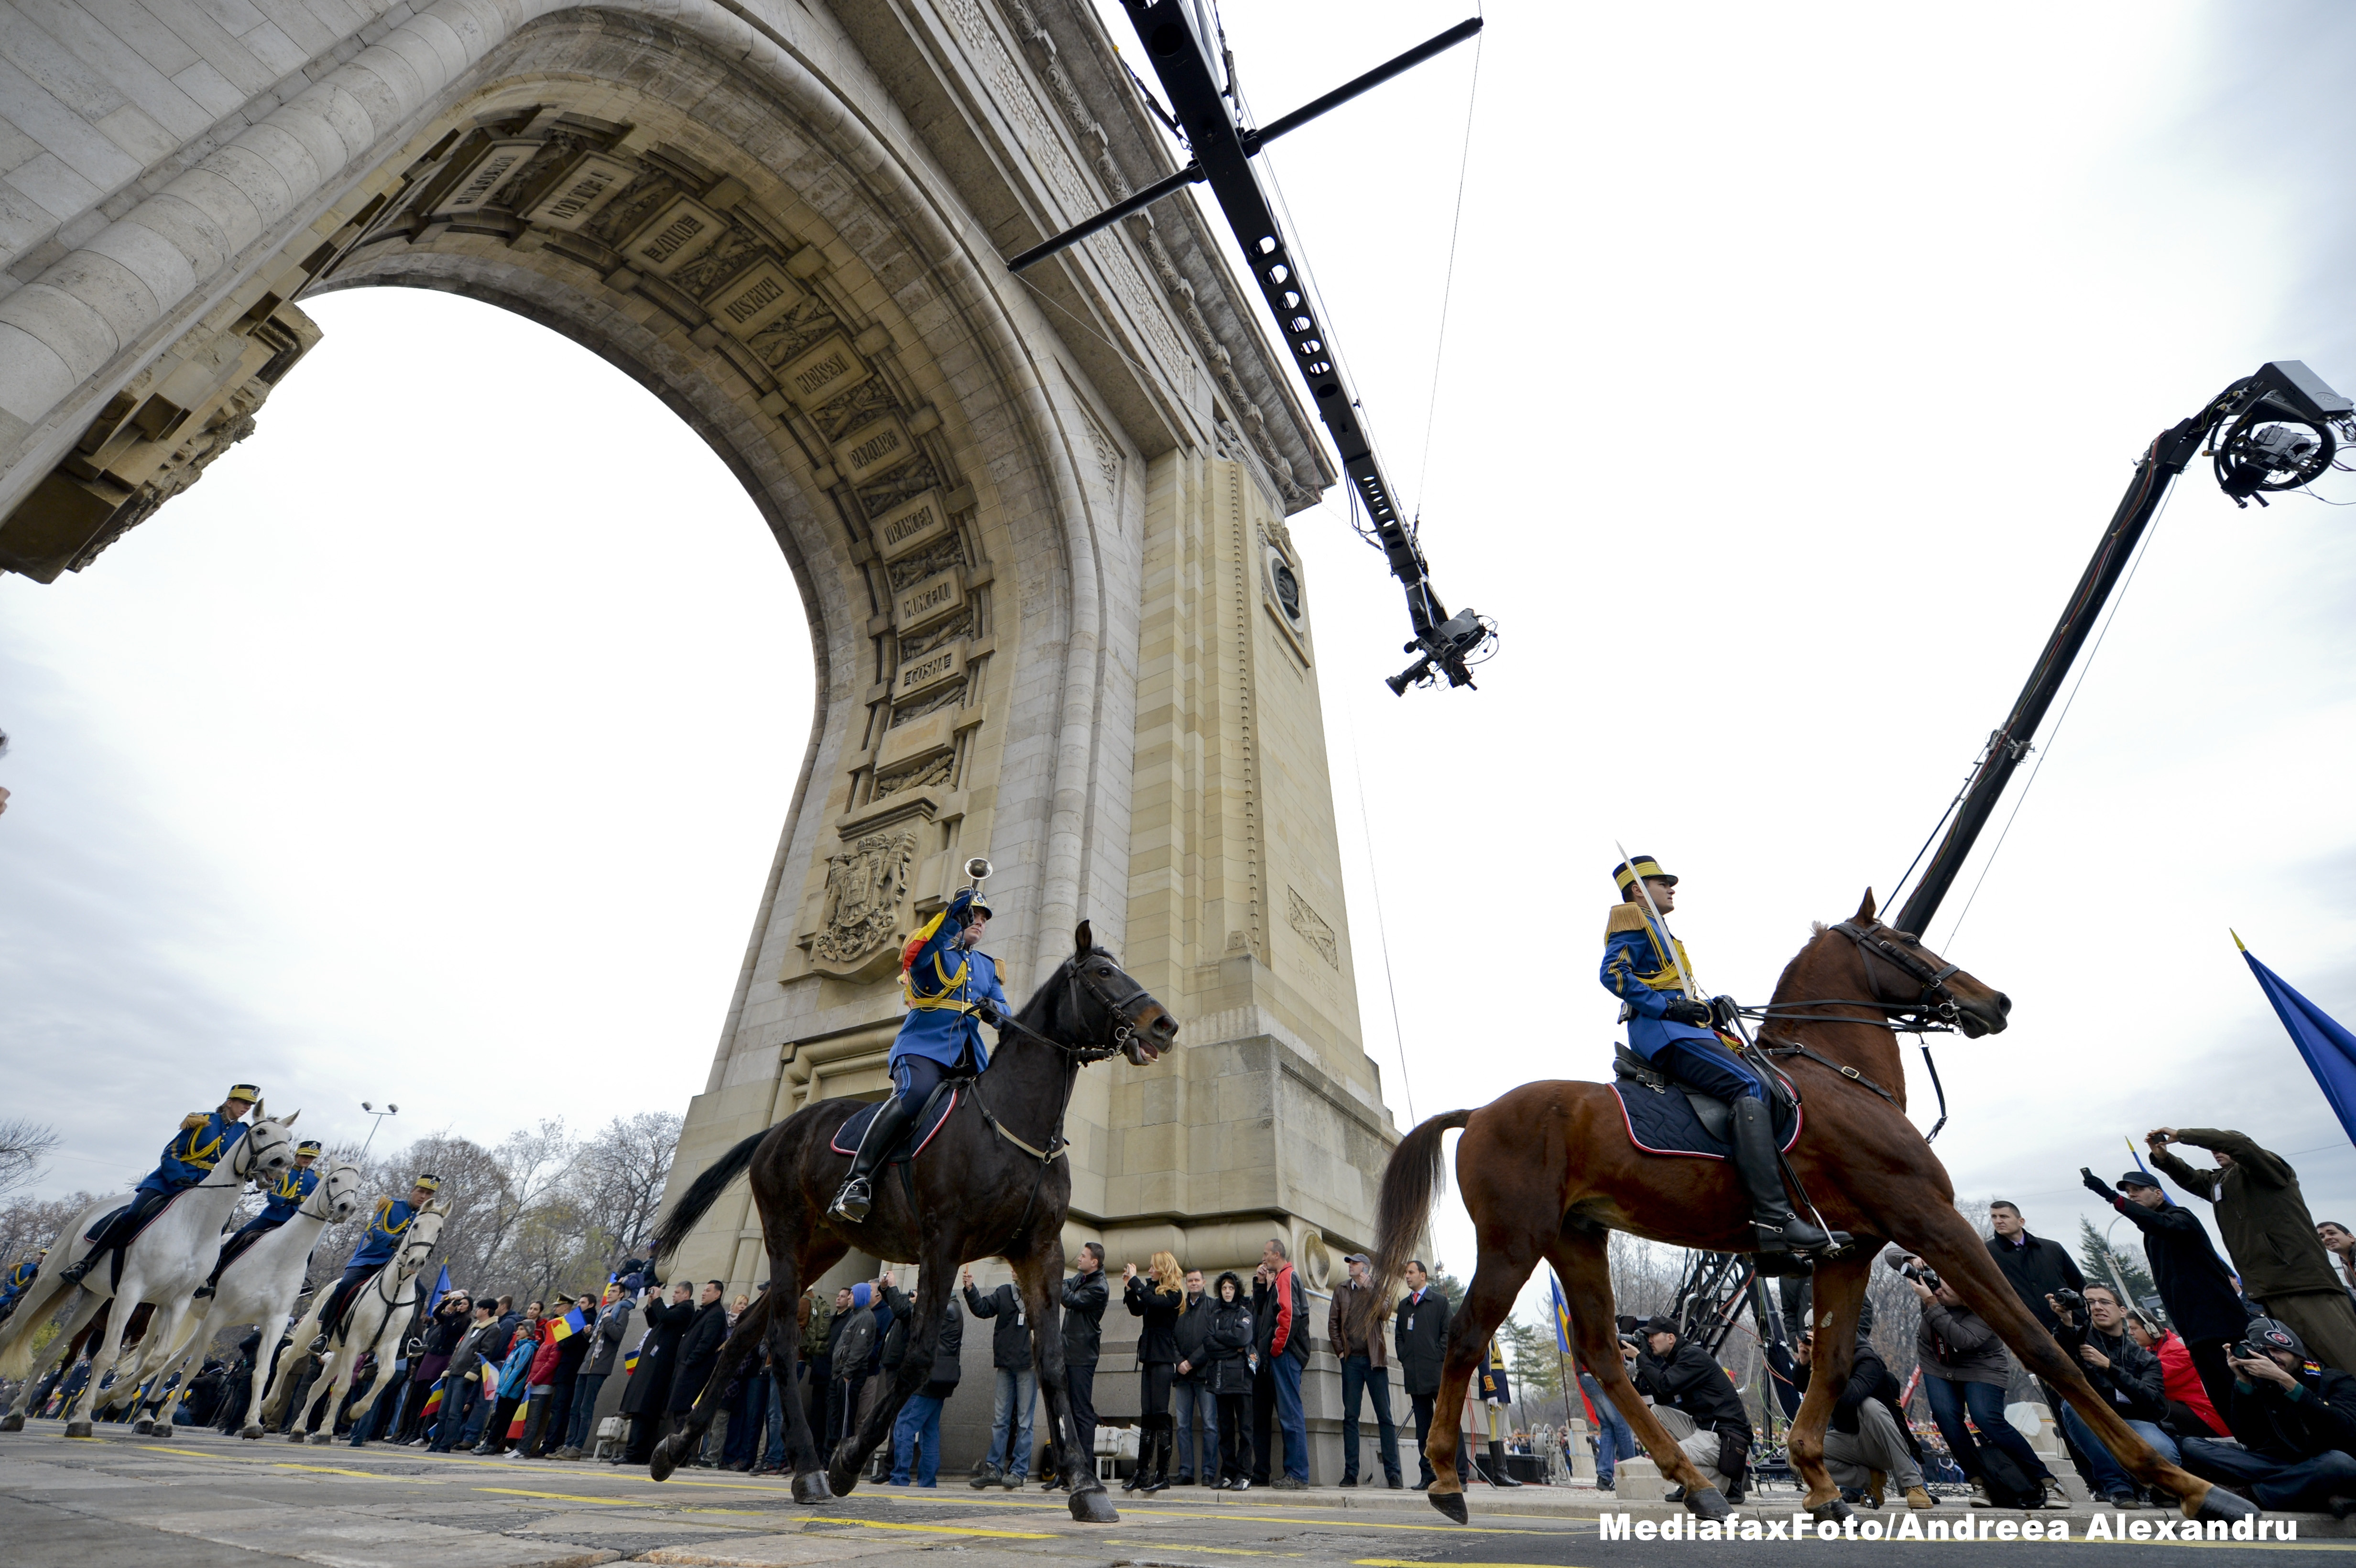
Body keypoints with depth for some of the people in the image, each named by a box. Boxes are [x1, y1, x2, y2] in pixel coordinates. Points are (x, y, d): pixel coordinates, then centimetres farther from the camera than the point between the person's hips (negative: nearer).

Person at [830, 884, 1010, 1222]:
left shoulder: (988, 966, 24)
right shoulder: (933, 949, 9)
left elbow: (1006, 1011, 16)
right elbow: (913, 957, -16)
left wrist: (994, 1009, -8)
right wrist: (952, 918, -27)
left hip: (969, 1056, 5)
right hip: (924, 1046, -5)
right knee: (915, 1093, -33)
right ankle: (858, 1180, -30)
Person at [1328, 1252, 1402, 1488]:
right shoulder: (1342, 1290, 13)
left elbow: (1384, 1314, -8)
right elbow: (1333, 1322, 10)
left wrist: (1369, 1288, -11)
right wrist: (1340, 1349, 0)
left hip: (1374, 1359, -2)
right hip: (1352, 1360, 2)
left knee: (1385, 1416, -2)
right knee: (1350, 1416, 1)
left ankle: (1393, 1474, 3)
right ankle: (1350, 1473, 6)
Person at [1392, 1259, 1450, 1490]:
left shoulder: (1440, 1301, 5)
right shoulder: (1404, 1305, 18)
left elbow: (1448, 1333, -1)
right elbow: (1398, 1336, 18)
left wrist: (1438, 1356, -9)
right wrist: (1404, 1358, 4)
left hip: (1438, 1373, -4)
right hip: (1414, 1375, 4)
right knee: (1423, 1429, 6)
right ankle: (1427, 1477, 10)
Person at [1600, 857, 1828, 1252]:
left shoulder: (1656, 930, 32)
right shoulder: (1633, 922, 1)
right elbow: (1614, 973, -15)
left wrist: (1707, 1009, 12)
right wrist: (1667, 1006, -19)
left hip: (1679, 1028, 10)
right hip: (1661, 1031, -10)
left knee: (1760, 1086, 3)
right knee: (1748, 1086, -24)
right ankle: (1773, 1217, -32)